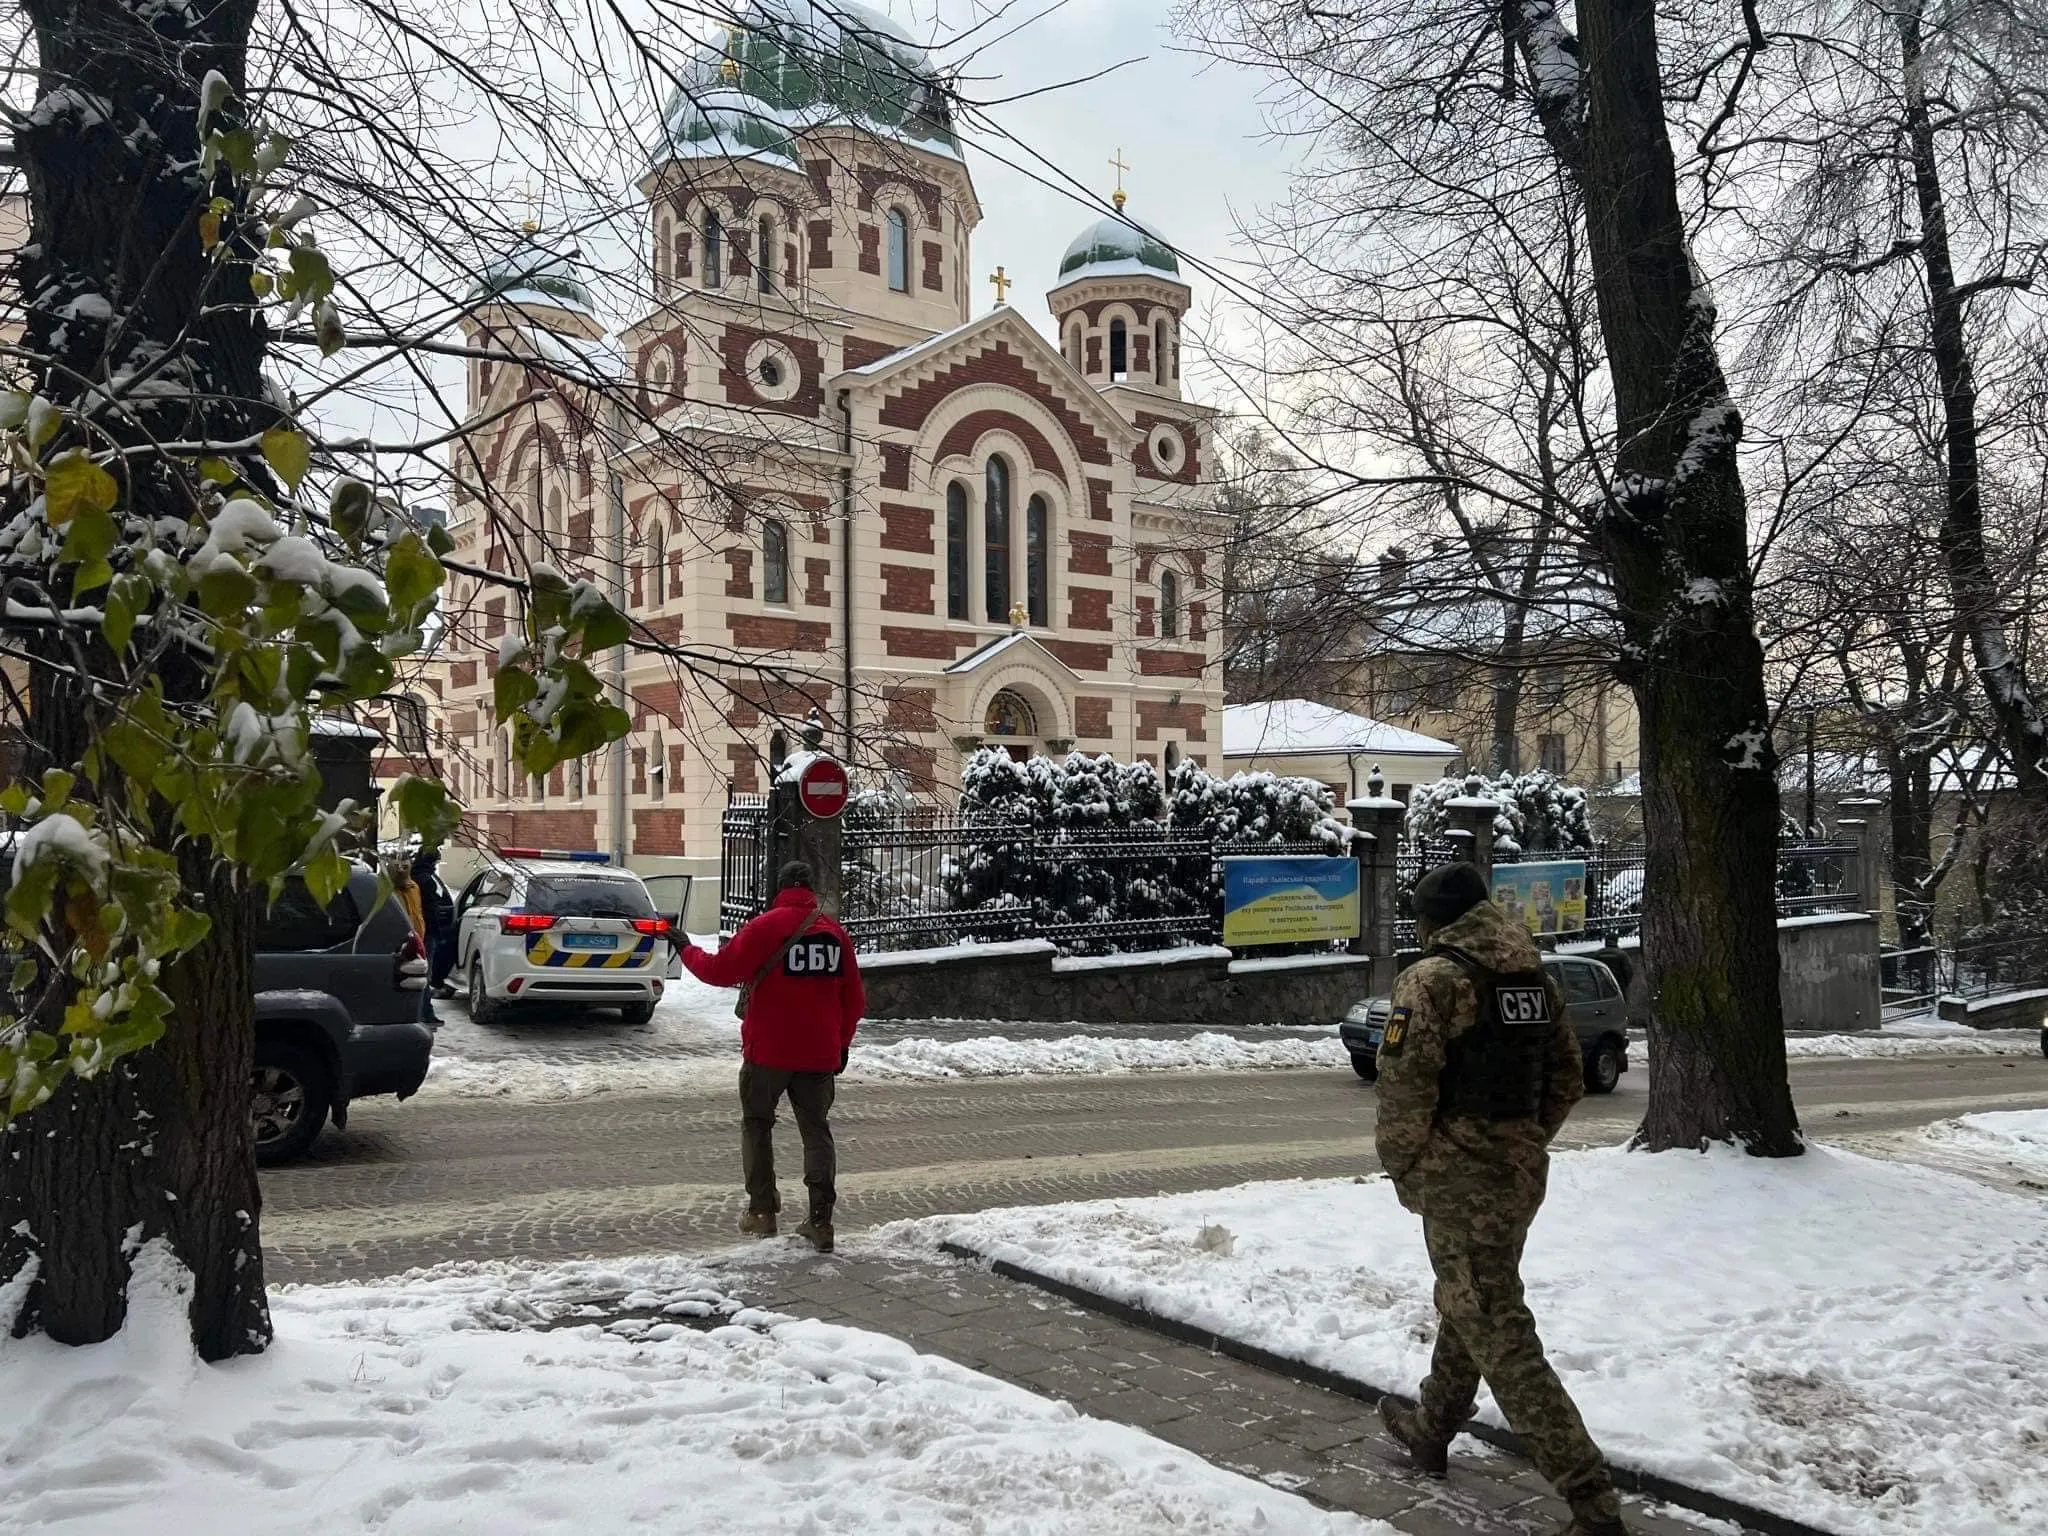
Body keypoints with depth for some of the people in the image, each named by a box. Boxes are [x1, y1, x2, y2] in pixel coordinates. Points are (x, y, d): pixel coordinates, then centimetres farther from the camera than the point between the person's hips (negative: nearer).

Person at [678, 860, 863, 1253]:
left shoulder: (766, 926, -11)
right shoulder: (835, 932, 4)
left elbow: (721, 970, -10)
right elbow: (853, 997, 8)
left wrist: (687, 951, 9)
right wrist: (842, 1044, 20)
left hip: (768, 1050, -3)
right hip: (820, 1054, 3)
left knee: (757, 1124, 16)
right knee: (816, 1130, 10)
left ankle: (762, 1210, 16)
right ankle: (820, 1221, 3)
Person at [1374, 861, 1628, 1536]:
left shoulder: (1432, 979, -15)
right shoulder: (1535, 976, 8)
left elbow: (1405, 1090, -18)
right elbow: (1567, 1079, 13)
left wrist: (1404, 1170, -4)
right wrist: (1523, 1144, 19)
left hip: (1460, 1177, -9)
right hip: (1522, 1170, 9)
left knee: (1499, 1335, -3)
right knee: (1467, 1304, 24)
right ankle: (1430, 1427, 43)